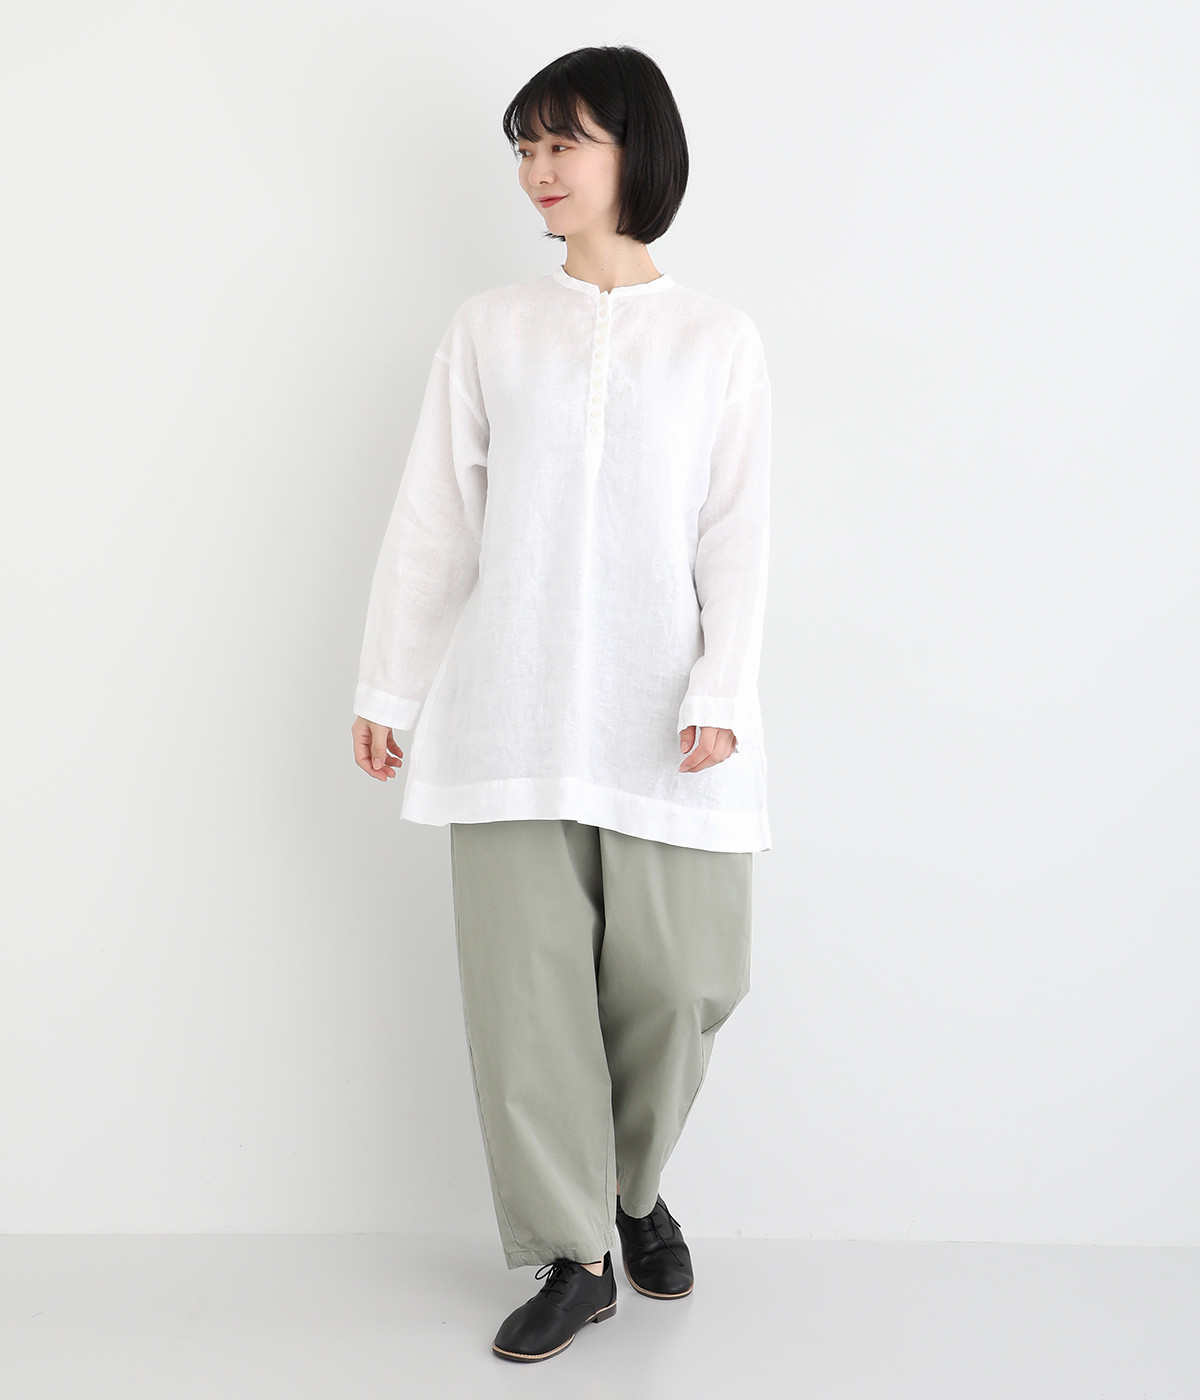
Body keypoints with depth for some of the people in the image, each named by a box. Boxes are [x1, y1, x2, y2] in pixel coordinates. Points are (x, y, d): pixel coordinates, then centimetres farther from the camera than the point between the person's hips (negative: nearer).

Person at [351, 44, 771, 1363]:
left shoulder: (718, 338, 7)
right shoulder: (489, 326, 9)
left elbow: (736, 533, 1)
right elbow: (433, 520, 9)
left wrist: (719, 695, -11)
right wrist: (385, 687, 7)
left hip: (661, 721, 0)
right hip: (511, 715, 1)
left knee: (674, 982, 2)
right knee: (526, 983, 0)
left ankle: (631, 1188, 31)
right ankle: (573, 1255, 16)